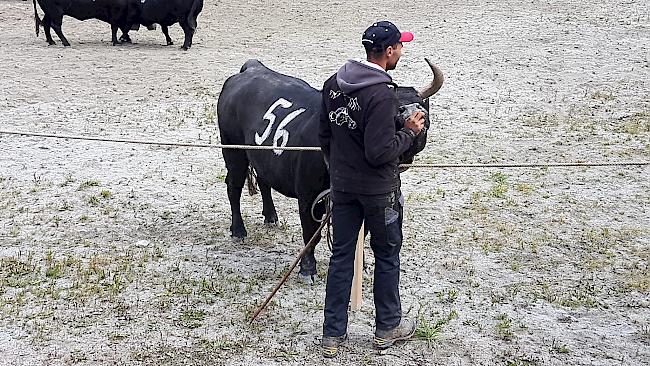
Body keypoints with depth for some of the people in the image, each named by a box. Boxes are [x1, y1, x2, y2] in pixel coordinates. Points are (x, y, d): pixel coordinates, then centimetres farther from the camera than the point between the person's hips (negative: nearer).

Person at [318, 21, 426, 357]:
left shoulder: (333, 84, 0)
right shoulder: (382, 95, -24)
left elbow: (324, 136, 9)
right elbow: (380, 152, -26)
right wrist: (410, 132, -10)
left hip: (342, 187, 6)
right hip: (379, 191, -6)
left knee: (341, 255, 13)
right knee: (387, 256, 13)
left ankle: (333, 335, 19)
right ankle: (387, 328, 28)